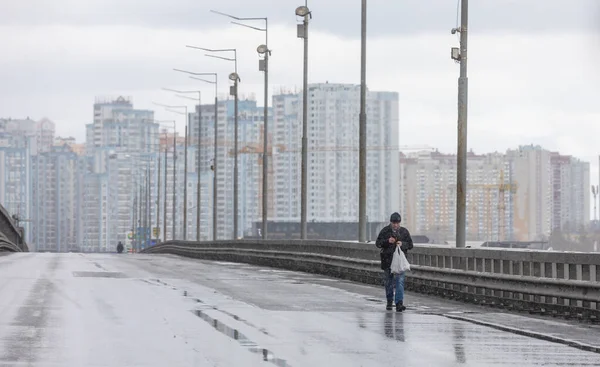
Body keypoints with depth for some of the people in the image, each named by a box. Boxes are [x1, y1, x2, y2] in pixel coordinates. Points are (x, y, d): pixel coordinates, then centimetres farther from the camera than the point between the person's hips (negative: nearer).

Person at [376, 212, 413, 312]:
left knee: (400, 281, -13)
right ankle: (389, 301, 27)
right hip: (387, 260, 1)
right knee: (388, 281, 10)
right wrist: (387, 241, -18)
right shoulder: (385, 231, 2)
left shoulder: (404, 231, 4)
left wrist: (402, 244, -14)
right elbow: (378, 243, -1)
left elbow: (410, 245, 7)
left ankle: (399, 303, -18)